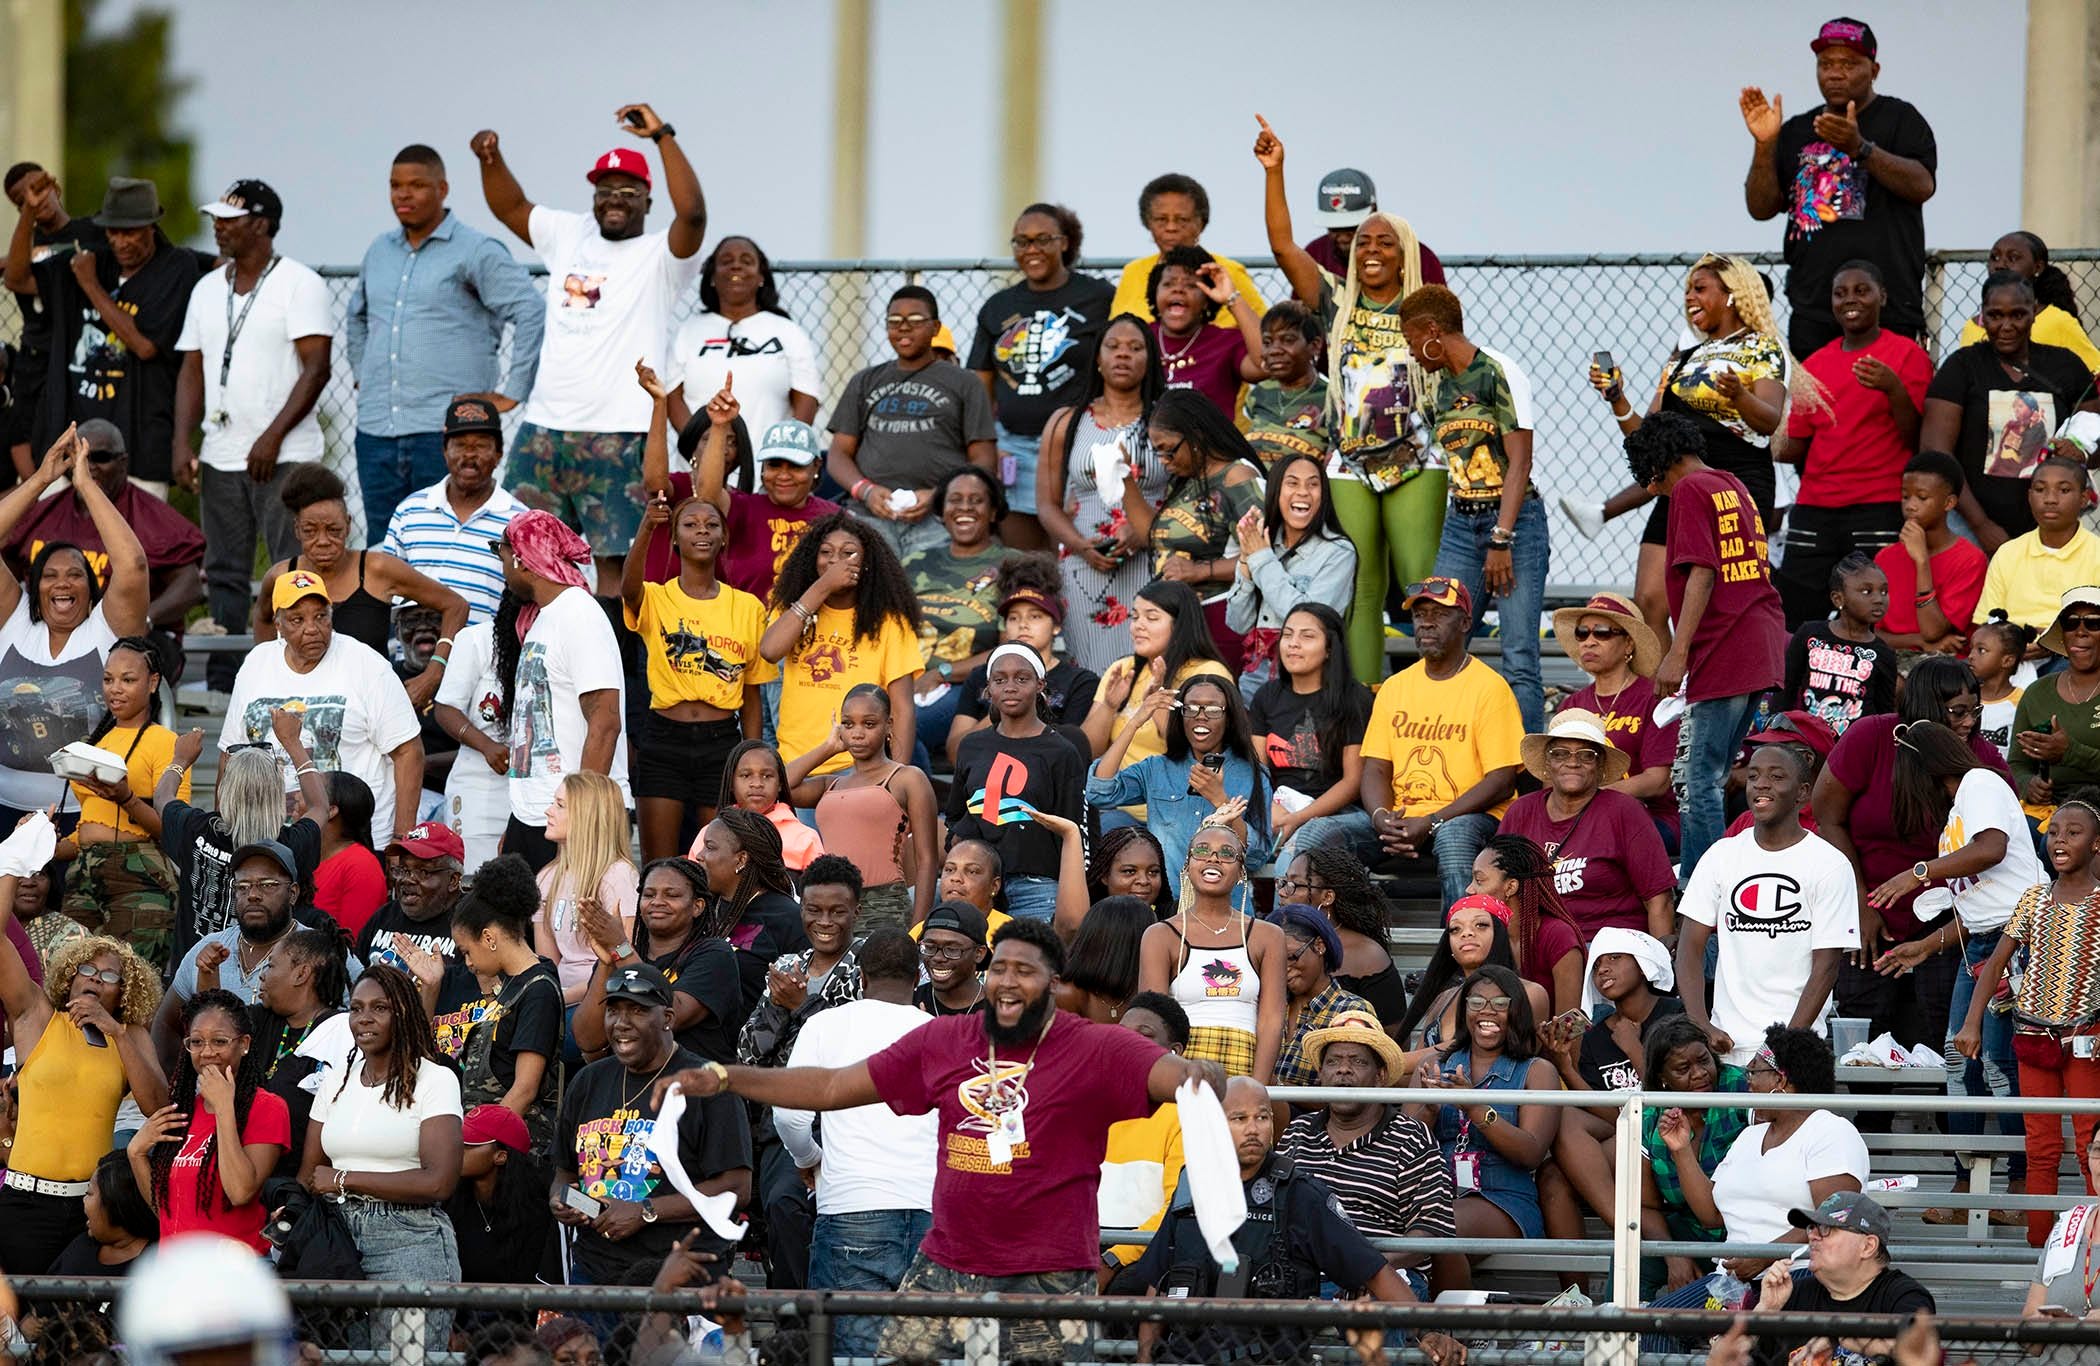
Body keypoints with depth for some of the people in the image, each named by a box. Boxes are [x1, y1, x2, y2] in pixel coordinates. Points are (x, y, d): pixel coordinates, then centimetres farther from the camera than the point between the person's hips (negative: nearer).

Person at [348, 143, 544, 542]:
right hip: (377, 431, 7)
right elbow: (356, 317, 35)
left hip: (445, 430, -7)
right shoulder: (379, 252, 16)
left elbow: (533, 313, -11)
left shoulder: (476, 252, -5)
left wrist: (510, 392, -13)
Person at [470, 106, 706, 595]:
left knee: (614, 559, -6)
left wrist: (662, 136, -20)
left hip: (618, 435, -6)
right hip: (544, 426, 6)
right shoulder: (568, 235, 16)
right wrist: (491, 159, 9)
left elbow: (692, 213, -21)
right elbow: (510, 207, 27)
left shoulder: (660, 255, -2)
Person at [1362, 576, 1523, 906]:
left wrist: (1430, 824, -18)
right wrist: (1382, 819, -12)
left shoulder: (1490, 688, -2)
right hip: (1401, 817, 5)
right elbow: (1376, 770, 12)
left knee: (1453, 836, -41)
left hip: (1469, 817, -5)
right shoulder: (1395, 687, 15)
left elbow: (1502, 782, -9)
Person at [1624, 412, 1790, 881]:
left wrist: (1677, 654, -16)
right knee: (1710, 779, 12)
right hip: (1765, 646, 9)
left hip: (1722, 650, -9)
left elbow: (1702, 574, -14)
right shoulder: (1735, 487, 21)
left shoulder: (1690, 490, -5)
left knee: (1697, 781, -8)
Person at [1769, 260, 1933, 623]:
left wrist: (1894, 390, -18)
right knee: (1791, 616, -4)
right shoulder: (1814, 364, 16)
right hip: (1814, 509, 5)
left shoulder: (1907, 355, 2)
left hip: (1880, 509, -5)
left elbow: (1916, 438, -3)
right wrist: (1781, 447, 0)